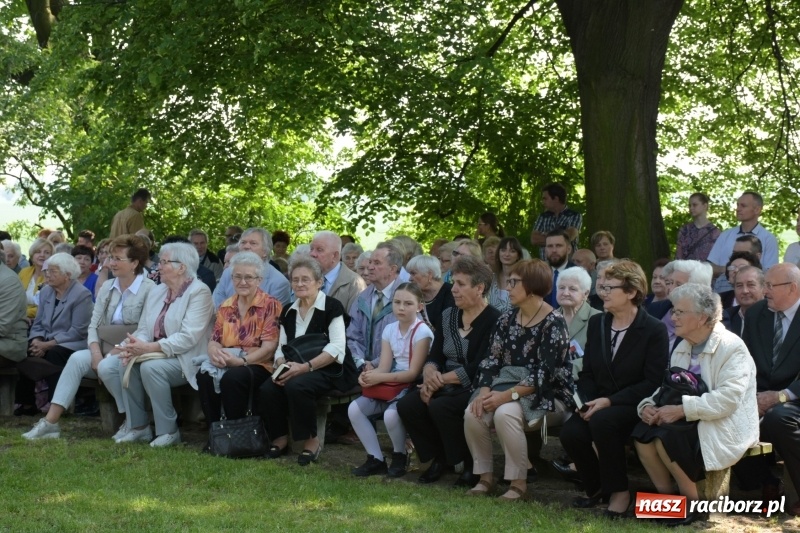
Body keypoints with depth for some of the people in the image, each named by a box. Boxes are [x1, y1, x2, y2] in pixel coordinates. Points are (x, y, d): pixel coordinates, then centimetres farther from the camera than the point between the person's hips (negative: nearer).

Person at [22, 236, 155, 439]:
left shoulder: (149, 290, -9)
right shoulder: (107, 287, 12)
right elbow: (94, 325, 8)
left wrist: (117, 351, -21)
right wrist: (96, 352, -11)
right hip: (107, 351, 6)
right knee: (77, 358, -22)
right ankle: (50, 421, -28)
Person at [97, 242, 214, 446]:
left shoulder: (199, 292, -10)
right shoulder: (156, 292, 15)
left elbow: (188, 337, -21)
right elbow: (143, 330, 9)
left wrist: (149, 348, -27)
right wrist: (134, 345, -15)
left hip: (184, 359, -7)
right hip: (155, 354, 7)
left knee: (151, 367, -36)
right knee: (107, 367, -14)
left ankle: (168, 431, -20)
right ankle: (137, 426, -5)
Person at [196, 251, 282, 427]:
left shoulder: (270, 305, -2)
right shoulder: (225, 306, 16)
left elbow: (269, 347, -10)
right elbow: (214, 340, 11)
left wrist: (241, 361, -23)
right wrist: (215, 353, -15)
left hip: (257, 365, -4)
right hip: (226, 364, 4)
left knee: (232, 377, -36)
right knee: (204, 375, -28)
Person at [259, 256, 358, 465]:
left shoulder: (332, 307, -5)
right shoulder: (288, 312, 15)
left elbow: (336, 348, -15)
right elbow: (281, 347, 13)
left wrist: (305, 367, -25)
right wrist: (281, 366, -11)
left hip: (328, 370, -6)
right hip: (295, 370, 6)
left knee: (296, 386, -35)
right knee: (267, 389, -22)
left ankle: (311, 441, -17)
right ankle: (280, 438, -2)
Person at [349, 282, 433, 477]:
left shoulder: (422, 332, -14)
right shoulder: (389, 330, 6)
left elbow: (413, 373, -19)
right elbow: (384, 367, 0)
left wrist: (379, 378, -25)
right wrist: (369, 376, -24)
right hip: (391, 385, 7)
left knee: (391, 414, -33)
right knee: (355, 408, -11)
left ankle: (400, 456, -3)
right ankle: (376, 459, -1)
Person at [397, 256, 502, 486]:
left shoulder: (493, 320, -11)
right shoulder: (448, 316, 12)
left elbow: (479, 368, -18)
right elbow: (434, 356, 10)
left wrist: (441, 379, -17)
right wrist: (430, 373, -14)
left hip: (475, 390, -7)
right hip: (447, 389, 7)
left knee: (440, 407, -32)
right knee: (407, 405, -17)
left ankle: (472, 465, -12)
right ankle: (438, 457, 5)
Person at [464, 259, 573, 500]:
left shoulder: (554, 323, -13)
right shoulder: (507, 319, 9)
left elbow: (545, 373, -20)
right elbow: (492, 360, 5)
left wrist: (508, 395, -25)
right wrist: (485, 391, -14)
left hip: (547, 396, -6)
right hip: (511, 389, 6)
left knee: (505, 414, -35)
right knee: (473, 414, -21)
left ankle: (519, 482, -21)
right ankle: (485, 475, -4)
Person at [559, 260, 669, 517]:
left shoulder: (654, 330, -7)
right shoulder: (596, 323, 10)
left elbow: (652, 383, -13)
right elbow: (587, 373, 12)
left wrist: (609, 402, -20)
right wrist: (587, 403, -8)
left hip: (635, 407, -5)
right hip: (599, 405, 5)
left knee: (603, 420, -35)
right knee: (571, 432, -25)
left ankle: (619, 491, -16)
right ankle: (596, 487, 4)